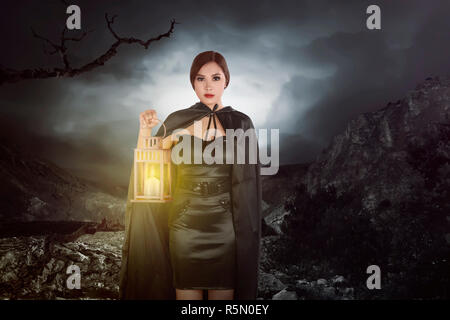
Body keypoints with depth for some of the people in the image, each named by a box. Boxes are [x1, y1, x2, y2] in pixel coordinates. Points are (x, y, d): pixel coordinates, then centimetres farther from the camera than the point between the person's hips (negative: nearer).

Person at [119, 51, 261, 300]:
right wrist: (144, 131, -10)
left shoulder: (240, 123, 2)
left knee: (223, 293, 5)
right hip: (185, 223, 1)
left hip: (225, 225, 0)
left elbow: (246, 181, 2)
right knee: (186, 292, 6)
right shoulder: (177, 121, 5)